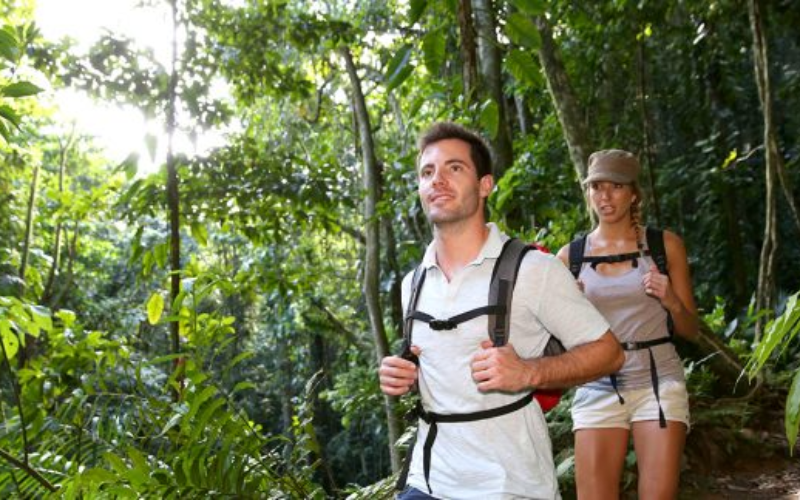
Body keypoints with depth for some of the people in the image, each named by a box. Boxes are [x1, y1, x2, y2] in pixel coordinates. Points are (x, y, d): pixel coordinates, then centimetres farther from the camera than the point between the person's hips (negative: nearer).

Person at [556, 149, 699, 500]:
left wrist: (670, 300, -12)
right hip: (597, 388, 1)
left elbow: (690, 329, 8)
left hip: (658, 382, -1)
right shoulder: (570, 257, 5)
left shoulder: (665, 245, 3)